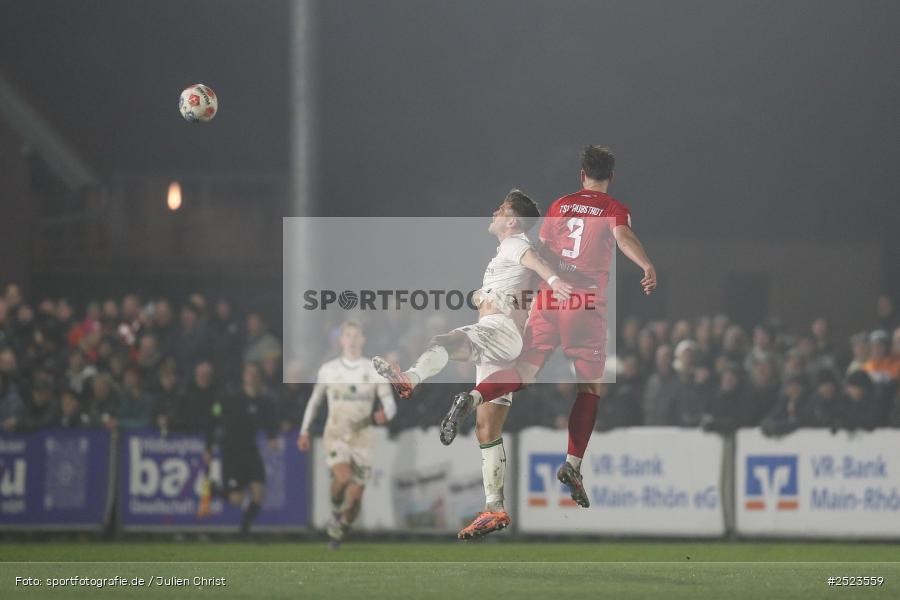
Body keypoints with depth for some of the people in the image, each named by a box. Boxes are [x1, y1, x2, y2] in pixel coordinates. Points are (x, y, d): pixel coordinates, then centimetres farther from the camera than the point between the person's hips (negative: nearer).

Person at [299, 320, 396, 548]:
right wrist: (304, 431, 17)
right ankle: (335, 507, 1)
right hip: (336, 436, -1)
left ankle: (339, 532, 29)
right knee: (343, 477, -30)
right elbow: (314, 401, 16)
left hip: (362, 438, 1)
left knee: (355, 497, 3)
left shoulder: (374, 371, -1)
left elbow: (390, 404, -3)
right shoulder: (328, 370, 1)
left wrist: (384, 414, -26)